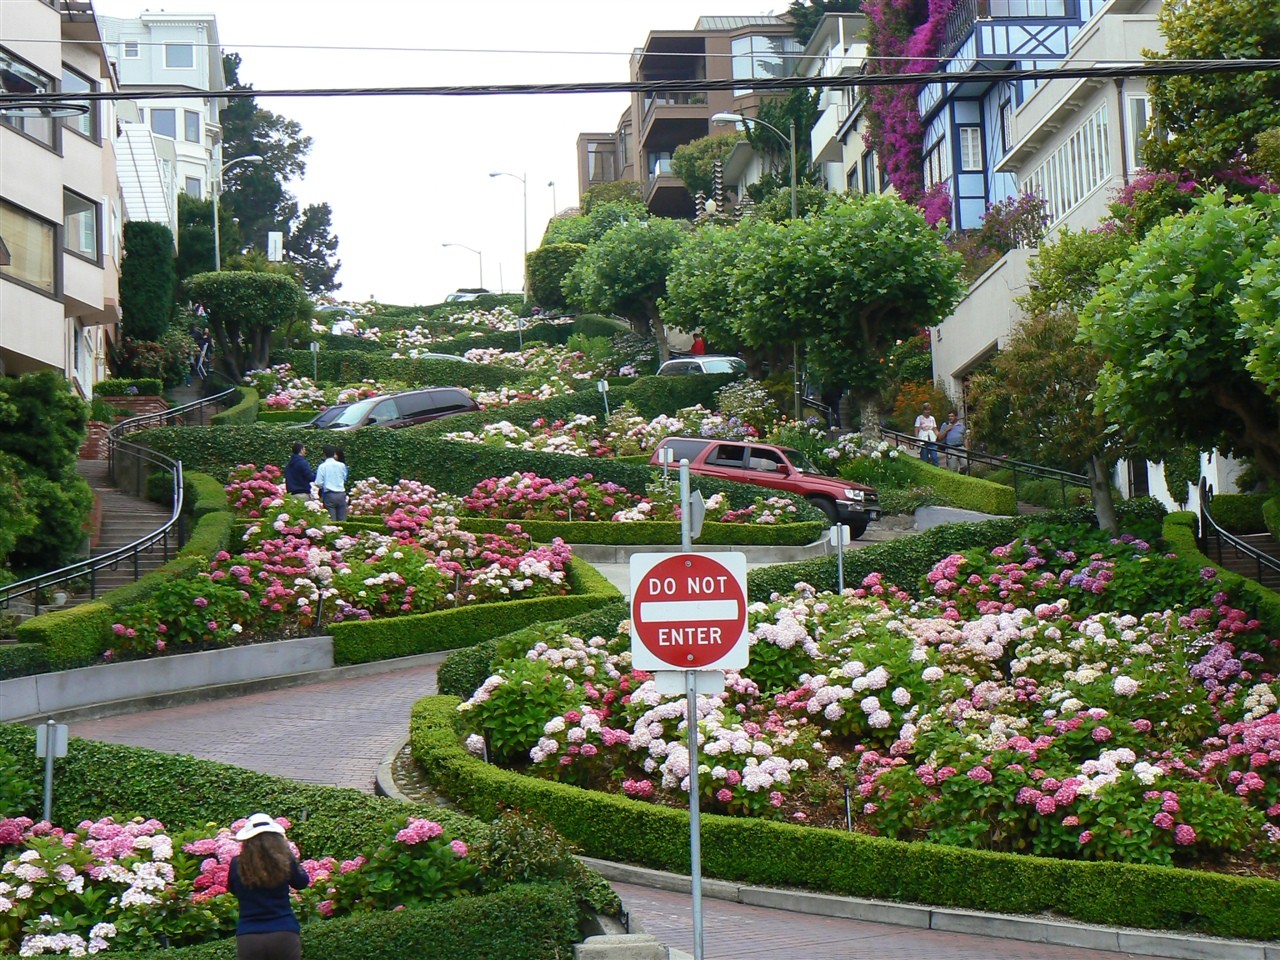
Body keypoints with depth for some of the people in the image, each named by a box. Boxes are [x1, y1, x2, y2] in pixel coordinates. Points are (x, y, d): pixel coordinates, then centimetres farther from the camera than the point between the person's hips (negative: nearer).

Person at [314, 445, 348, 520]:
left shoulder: (322, 466, -5)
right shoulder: (342, 465, 3)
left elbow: (319, 483, -6)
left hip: (329, 495, -2)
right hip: (341, 494, 2)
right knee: (342, 520, 6)